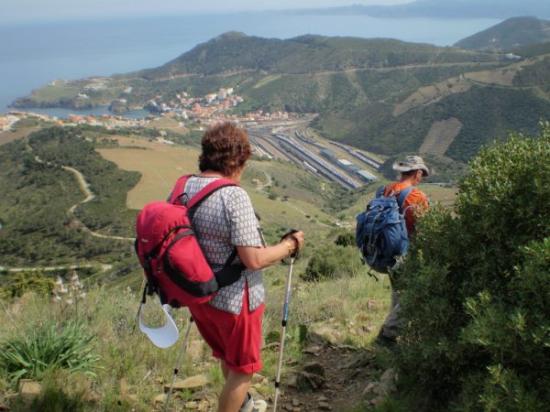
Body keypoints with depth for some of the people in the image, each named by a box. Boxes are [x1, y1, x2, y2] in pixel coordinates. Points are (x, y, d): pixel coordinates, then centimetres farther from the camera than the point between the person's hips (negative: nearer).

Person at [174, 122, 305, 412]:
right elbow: (254, 259, -26)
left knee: (228, 358, 32)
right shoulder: (234, 196, -26)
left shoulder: (183, 187, -4)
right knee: (242, 368, 18)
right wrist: (290, 244, -10)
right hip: (233, 300, -8)